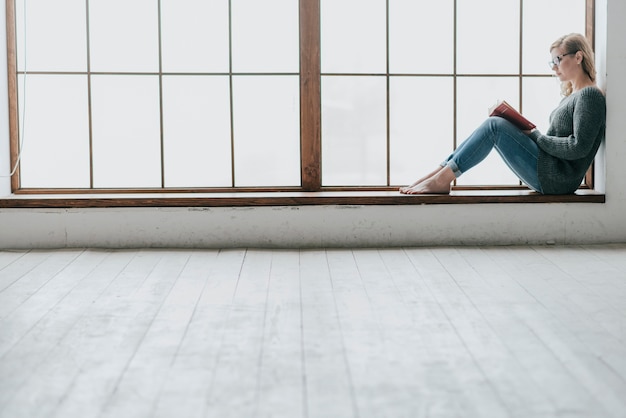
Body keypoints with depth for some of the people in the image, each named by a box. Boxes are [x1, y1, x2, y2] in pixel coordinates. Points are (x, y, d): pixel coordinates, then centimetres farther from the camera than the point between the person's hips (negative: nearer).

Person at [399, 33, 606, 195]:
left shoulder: (590, 95, -8)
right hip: (546, 176, 9)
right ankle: (440, 173, -7)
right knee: (492, 127, 1)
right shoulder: (571, 96, 22)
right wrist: (526, 132, 1)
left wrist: (535, 136, -10)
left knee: (494, 126, -16)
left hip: (558, 179, -9)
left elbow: (578, 147, -19)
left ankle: (442, 178, -15)